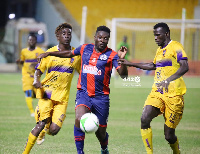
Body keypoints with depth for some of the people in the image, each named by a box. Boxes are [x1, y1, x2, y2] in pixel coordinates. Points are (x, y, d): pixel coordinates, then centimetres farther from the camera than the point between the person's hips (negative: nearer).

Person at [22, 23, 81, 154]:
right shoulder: (50, 53, 1)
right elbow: (38, 71, 6)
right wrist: (36, 80, -15)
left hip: (62, 97, 1)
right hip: (47, 93, -1)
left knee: (54, 130, -10)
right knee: (41, 124, -17)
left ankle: (45, 130, 28)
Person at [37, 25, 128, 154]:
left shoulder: (112, 55, -4)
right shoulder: (85, 49, 6)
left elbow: (123, 75, -14)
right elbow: (69, 53, 24)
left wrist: (121, 59, -30)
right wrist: (49, 54, 21)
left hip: (101, 97, -1)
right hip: (83, 93, 1)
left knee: (101, 132, 7)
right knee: (79, 119, -28)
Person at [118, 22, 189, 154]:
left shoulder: (175, 47, -6)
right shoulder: (160, 50, 19)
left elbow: (185, 67, -20)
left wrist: (169, 80, -35)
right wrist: (131, 64, 36)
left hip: (173, 94, -7)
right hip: (157, 92, 7)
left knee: (169, 134, -4)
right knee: (145, 119, -18)